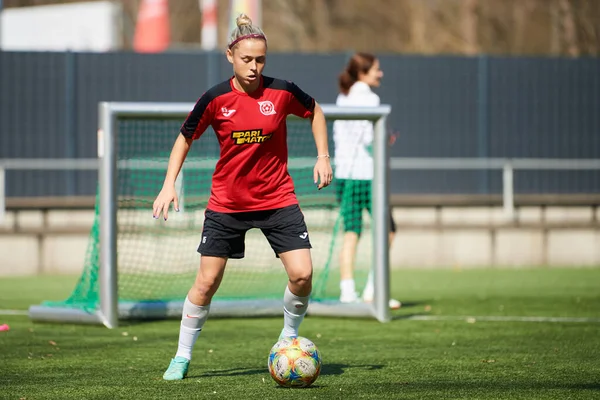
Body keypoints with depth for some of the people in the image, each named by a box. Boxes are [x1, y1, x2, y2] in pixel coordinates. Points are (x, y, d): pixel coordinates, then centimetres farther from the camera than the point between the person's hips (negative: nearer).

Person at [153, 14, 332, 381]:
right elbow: (185, 138, 4)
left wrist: (323, 155, 5)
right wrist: (169, 185, -3)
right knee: (207, 282, 1)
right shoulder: (216, 99, -10)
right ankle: (182, 357, 17)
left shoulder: (282, 91, -9)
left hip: (277, 199, 0)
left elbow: (315, 111, 12)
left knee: (302, 274, -13)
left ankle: (289, 340, 13)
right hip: (226, 203, 0)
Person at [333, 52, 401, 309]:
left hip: (343, 173, 7)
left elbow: (338, 136, 14)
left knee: (351, 231, 6)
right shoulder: (369, 99, -11)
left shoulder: (342, 99, 12)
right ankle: (373, 289, 0)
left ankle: (347, 290, -3)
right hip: (366, 174, -7)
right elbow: (368, 138, -18)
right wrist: (385, 141, 0)